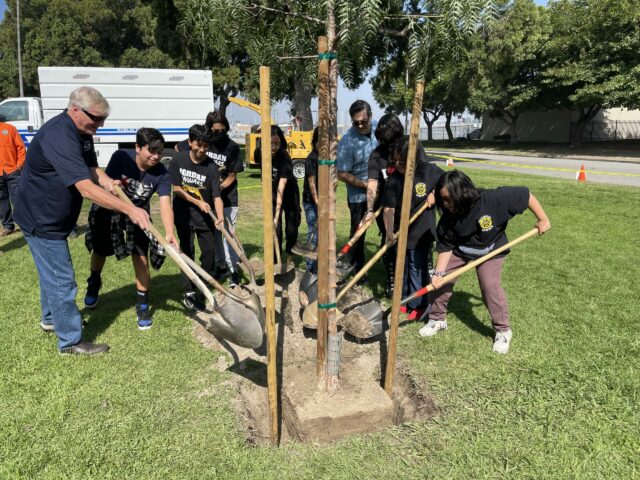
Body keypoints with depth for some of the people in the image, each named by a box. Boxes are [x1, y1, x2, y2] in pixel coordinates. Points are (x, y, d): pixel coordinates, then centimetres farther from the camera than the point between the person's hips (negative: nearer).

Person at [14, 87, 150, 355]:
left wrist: (108, 183, -17)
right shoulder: (58, 136, -31)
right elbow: (86, 189, -39)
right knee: (61, 280, -2)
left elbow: (92, 169, 5)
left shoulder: (82, 132, 1)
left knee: (52, 271, 25)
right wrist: (129, 209, -41)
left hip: (54, 217, 10)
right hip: (41, 219, -10)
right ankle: (70, 340, 12)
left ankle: (51, 319, 45)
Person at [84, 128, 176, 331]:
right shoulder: (121, 157, -27)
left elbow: (165, 205, -35)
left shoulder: (161, 174, -25)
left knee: (141, 257, -10)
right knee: (100, 250, 17)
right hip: (109, 209, 0)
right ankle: (94, 283, 51)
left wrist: (169, 233, -51)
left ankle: (142, 306, 6)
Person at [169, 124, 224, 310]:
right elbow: (177, 189, -6)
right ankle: (189, 292, 8)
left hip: (205, 216, 0)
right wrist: (198, 202, -16)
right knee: (187, 251, 2)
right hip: (184, 214, 0)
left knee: (209, 250, 2)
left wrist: (220, 216, -33)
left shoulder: (212, 167, -13)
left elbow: (216, 196, -17)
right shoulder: (179, 160, -8)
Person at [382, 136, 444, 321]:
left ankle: (418, 305, 21)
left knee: (417, 269, 5)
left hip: (422, 232, -3)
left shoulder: (429, 171, -12)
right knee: (402, 267, 17)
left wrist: (435, 193, -10)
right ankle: (404, 299, 36)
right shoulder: (393, 179, -11)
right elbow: (388, 208, -15)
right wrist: (389, 232, -24)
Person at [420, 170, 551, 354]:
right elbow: (445, 247, -18)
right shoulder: (448, 217, -25)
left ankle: (503, 331, 8)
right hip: (460, 250, 3)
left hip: (490, 251, -3)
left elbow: (524, 194, -24)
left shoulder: (493, 199, -36)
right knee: (441, 280, -2)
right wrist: (439, 272, -27)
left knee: (490, 287, -14)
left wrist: (543, 219, -18)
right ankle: (437, 319, 20)